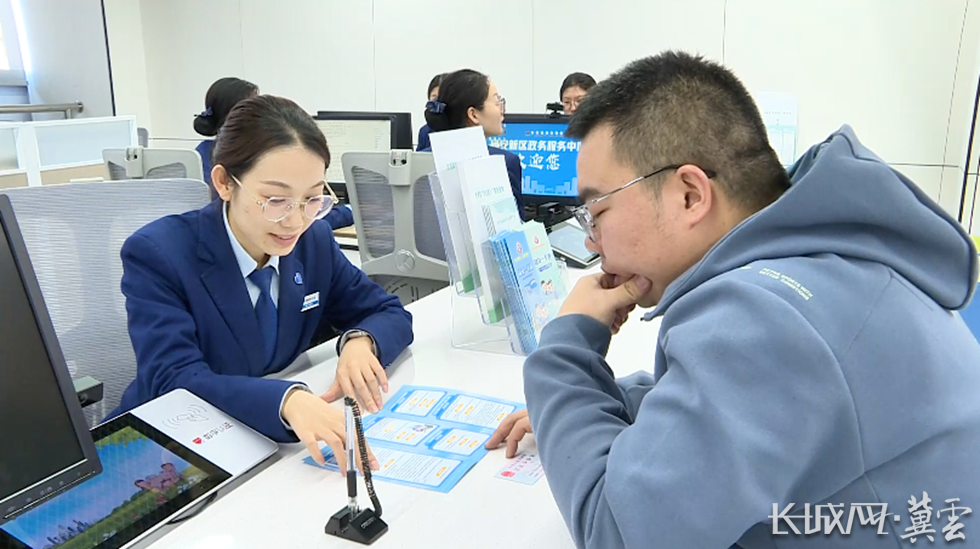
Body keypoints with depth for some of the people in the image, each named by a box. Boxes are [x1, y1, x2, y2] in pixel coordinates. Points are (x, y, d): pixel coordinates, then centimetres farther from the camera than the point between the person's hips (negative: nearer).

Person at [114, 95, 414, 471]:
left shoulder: (315, 241, -2)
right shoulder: (156, 254, -14)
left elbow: (390, 313, 3)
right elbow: (175, 380, -23)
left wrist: (360, 342, -19)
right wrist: (288, 400, -40)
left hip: (276, 444, 2)